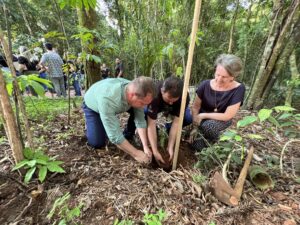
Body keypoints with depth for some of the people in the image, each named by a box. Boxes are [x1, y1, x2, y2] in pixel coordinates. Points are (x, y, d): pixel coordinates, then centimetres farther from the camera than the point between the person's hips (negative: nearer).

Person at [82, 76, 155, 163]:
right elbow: (114, 134, -42)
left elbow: (140, 121, -21)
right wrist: (136, 154, -35)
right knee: (97, 143, -12)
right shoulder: (107, 98, -46)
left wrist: (145, 147, -25)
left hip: (116, 104, 4)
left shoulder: (135, 90, -29)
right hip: (92, 107, -3)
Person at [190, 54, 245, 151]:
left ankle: (214, 138, 0)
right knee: (197, 146, -15)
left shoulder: (238, 89, -23)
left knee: (208, 125, -35)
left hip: (221, 120, -1)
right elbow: (196, 106, -9)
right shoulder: (205, 85, -20)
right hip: (203, 119, 1)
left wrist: (203, 115, -21)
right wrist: (195, 126, -16)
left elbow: (227, 116, -21)